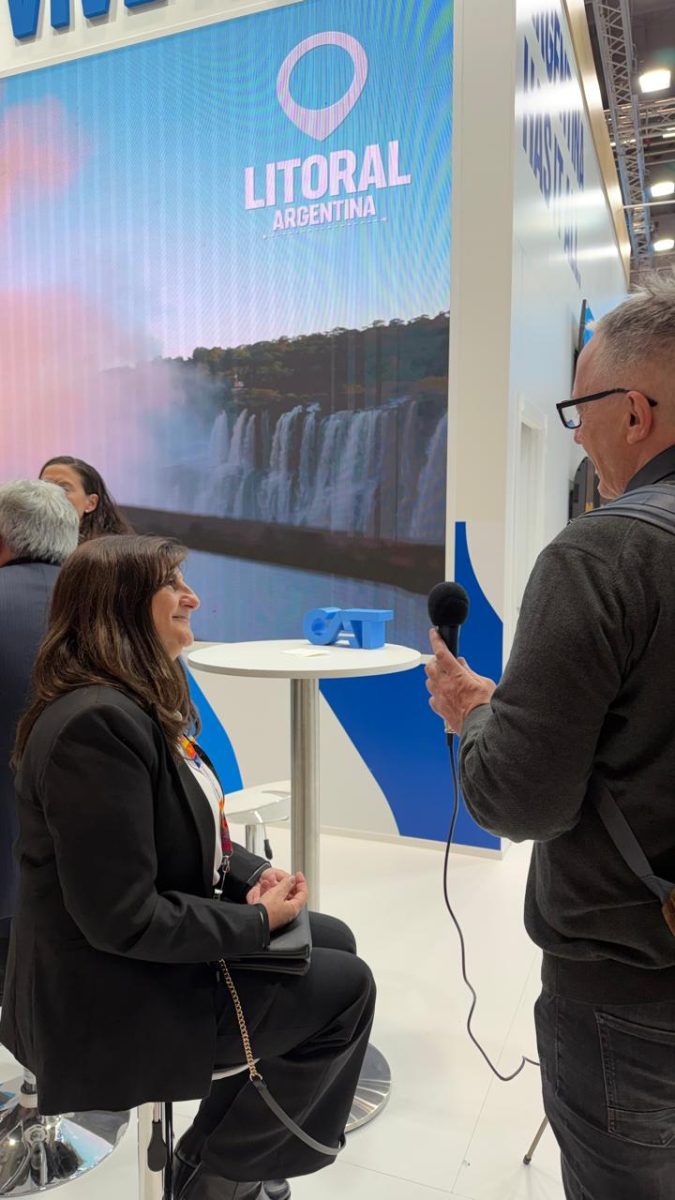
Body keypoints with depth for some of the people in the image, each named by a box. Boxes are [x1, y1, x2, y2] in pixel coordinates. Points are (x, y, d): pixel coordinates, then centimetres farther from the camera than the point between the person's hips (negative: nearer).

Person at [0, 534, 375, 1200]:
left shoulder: (137, 702, 4)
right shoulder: (97, 723, -29)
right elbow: (123, 918, -29)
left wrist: (253, 874, -3)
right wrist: (259, 920, -18)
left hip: (149, 950, 10)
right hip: (111, 996, -10)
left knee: (334, 941, 15)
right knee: (345, 987, -3)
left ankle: (223, 1145, 30)